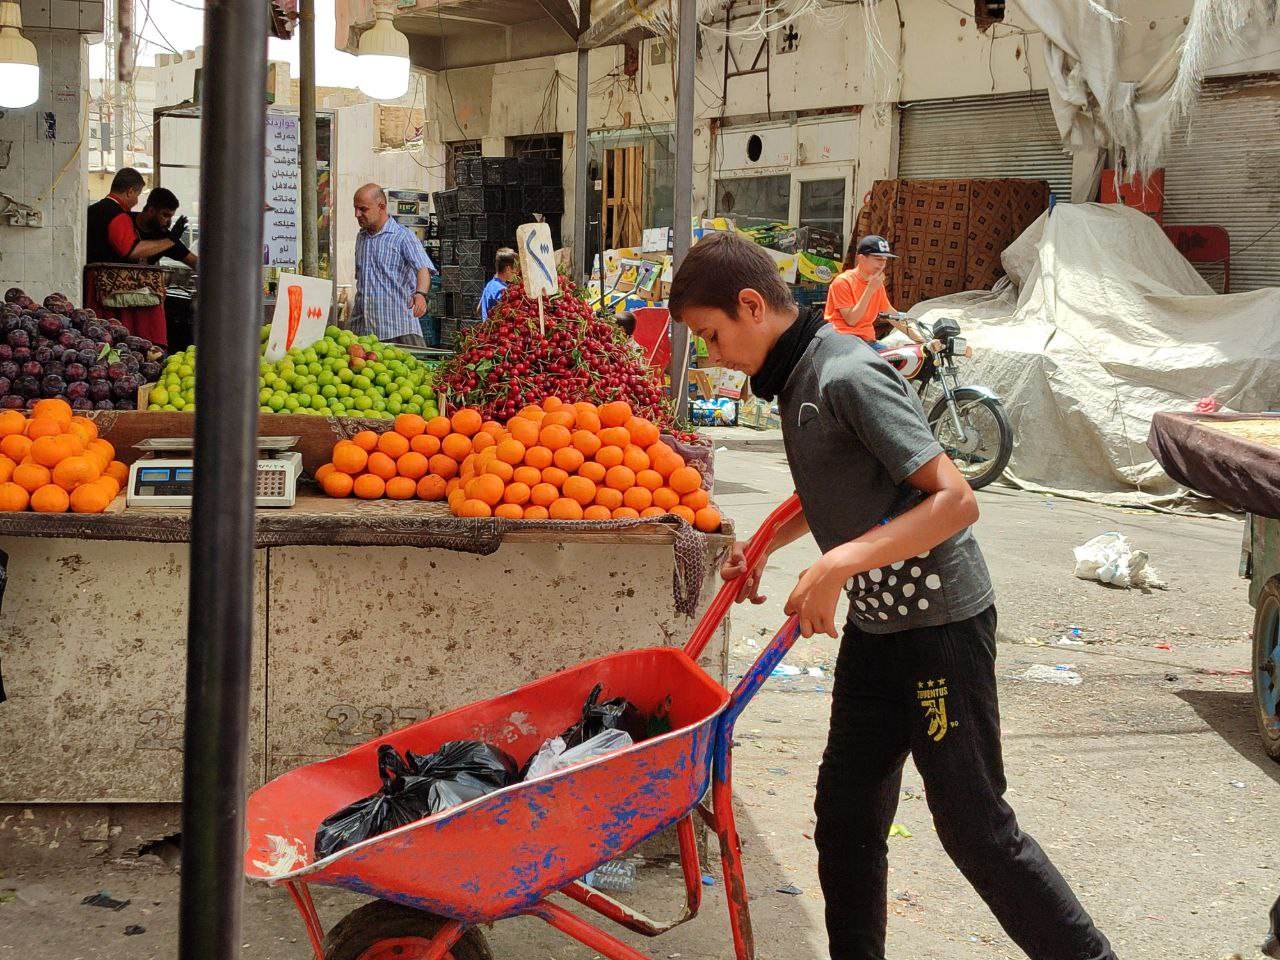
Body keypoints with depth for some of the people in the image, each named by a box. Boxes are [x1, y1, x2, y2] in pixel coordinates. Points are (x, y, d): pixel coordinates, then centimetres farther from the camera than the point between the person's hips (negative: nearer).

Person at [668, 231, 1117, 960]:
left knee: (973, 824, -1)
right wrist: (760, 547, 20)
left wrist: (839, 565, -34)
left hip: (940, 625, -9)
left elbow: (956, 500, -28)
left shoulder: (849, 376, -21)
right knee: (847, 814, 11)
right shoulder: (799, 376, 7)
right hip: (876, 625, 9)